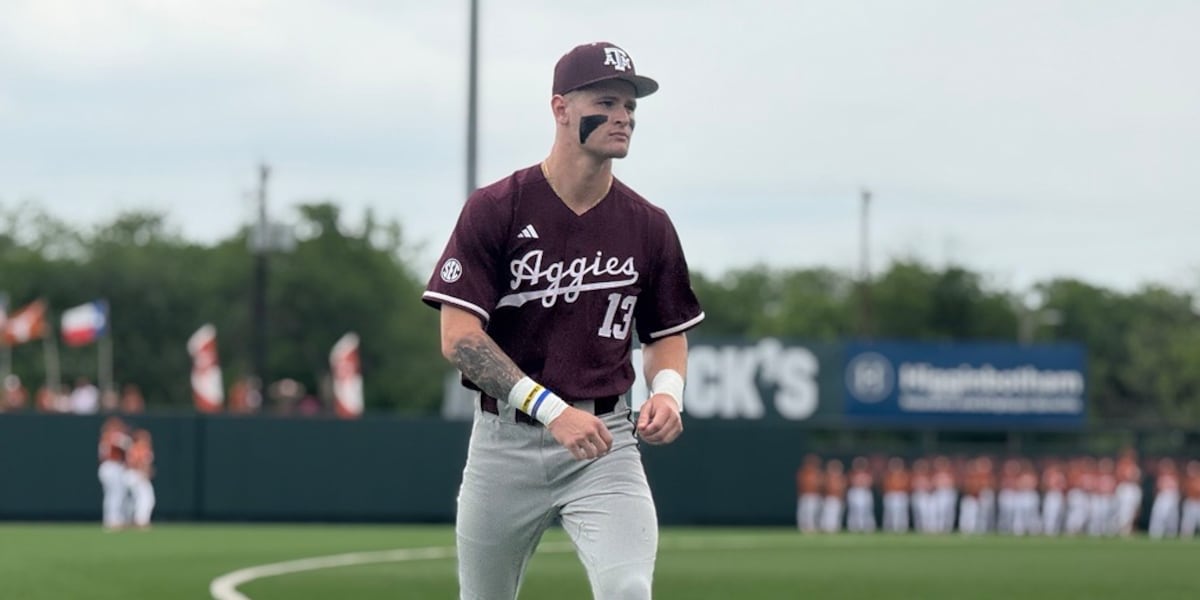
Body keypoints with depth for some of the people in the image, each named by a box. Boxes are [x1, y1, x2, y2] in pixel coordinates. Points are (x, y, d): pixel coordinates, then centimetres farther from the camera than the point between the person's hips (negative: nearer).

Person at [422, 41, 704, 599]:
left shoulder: (648, 226, 5)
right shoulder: (494, 209, -5)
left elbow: (667, 334, 18)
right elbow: (459, 338, -12)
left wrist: (667, 390, -7)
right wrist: (552, 408, -23)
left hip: (604, 443, 1)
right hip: (505, 441, -1)